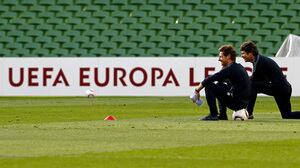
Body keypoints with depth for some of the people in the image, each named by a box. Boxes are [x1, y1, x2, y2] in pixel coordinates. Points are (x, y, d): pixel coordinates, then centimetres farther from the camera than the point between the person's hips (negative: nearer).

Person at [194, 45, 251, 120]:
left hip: (238, 102, -9)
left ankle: (213, 115, -4)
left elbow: (211, 79, -14)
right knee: (219, 84, 29)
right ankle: (222, 115, 21)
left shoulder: (231, 69, -15)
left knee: (209, 86, -7)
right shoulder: (238, 67, 15)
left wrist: (199, 87, -1)